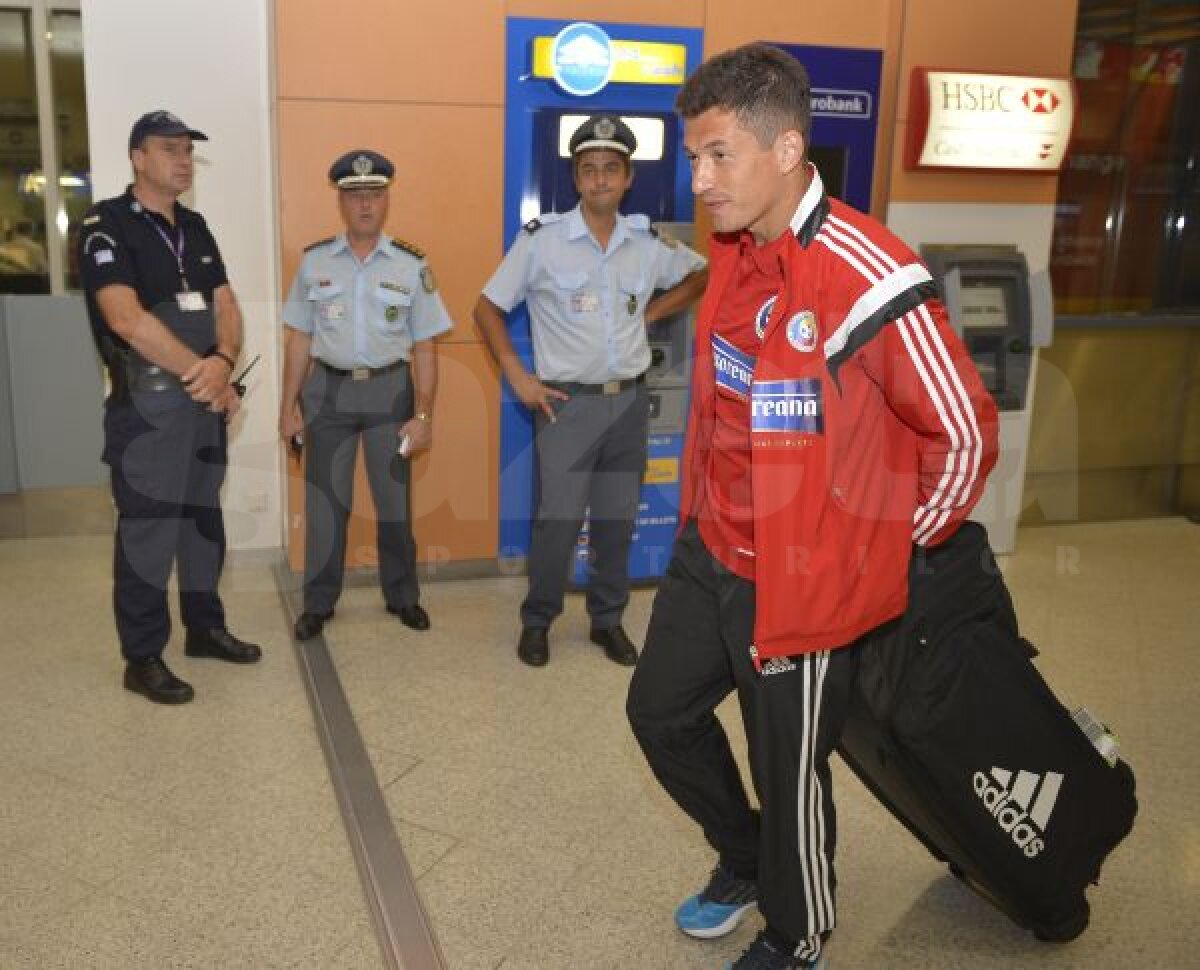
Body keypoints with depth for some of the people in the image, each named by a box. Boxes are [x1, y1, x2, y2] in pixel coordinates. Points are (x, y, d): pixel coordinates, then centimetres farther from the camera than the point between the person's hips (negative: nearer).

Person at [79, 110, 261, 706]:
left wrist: (223, 362, -14)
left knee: (203, 518, 15)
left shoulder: (195, 228, 13)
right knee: (148, 530, -1)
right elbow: (128, 319, -21)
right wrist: (199, 374, -18)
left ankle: (204, 627, 30)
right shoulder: (106, 226, -9)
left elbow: (226, 305, 7)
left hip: (208, 399, 7)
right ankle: (142, 659, 11)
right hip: (148, 406, -7)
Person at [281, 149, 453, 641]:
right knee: (324, 502, 7)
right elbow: (299, 338, 6)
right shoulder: (314, 261, 1)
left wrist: (423, 415, -6)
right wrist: (289, 406, 3)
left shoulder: (411, 265, -2)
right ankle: (318, 602, 22)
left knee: (394, 499, 9)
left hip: (390, 389, -1)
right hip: (329, 388, 1)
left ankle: (403, 595, 26)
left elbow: (424, 347, -2)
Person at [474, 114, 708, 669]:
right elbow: (488, 309, -1)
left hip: (629, 400, 4)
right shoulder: (541, 238, -7)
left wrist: (649, 314, 8)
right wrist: (517, 377, -8)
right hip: (567, 403, -3)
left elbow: (699, 275, 21)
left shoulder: (647, 242, 2)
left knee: (617, 519, 11)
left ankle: (608, 620, 27)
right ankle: (537, 621, 18)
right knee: (559, 519, -2)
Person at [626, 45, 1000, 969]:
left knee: (790, 772, 9)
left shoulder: (870, 279, -23)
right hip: (710, 550, 8)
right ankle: (745, 858, 47)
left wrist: (903, 545, -2)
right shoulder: (734, 254, 2)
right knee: (662, 711, 20)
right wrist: (713, 511, 17)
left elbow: (966, 434, -16)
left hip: (803, 578, -8)